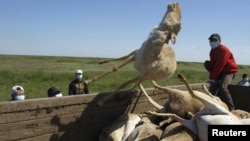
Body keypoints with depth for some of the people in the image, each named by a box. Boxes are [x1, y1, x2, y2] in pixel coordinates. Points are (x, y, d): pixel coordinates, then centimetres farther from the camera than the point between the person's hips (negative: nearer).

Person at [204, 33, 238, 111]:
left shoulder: (223, 50, -20)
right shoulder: (212, 50, 6)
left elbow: (219, 65, -25)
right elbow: (213, 64, 1)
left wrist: (211, 78, -24)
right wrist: (211, 76, -11)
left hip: (230, 71, -8)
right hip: (221, 70, 9)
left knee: (222, 87, -29)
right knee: (207, 63, -2)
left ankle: (231, 108, -22)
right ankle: (219, 80, 1)